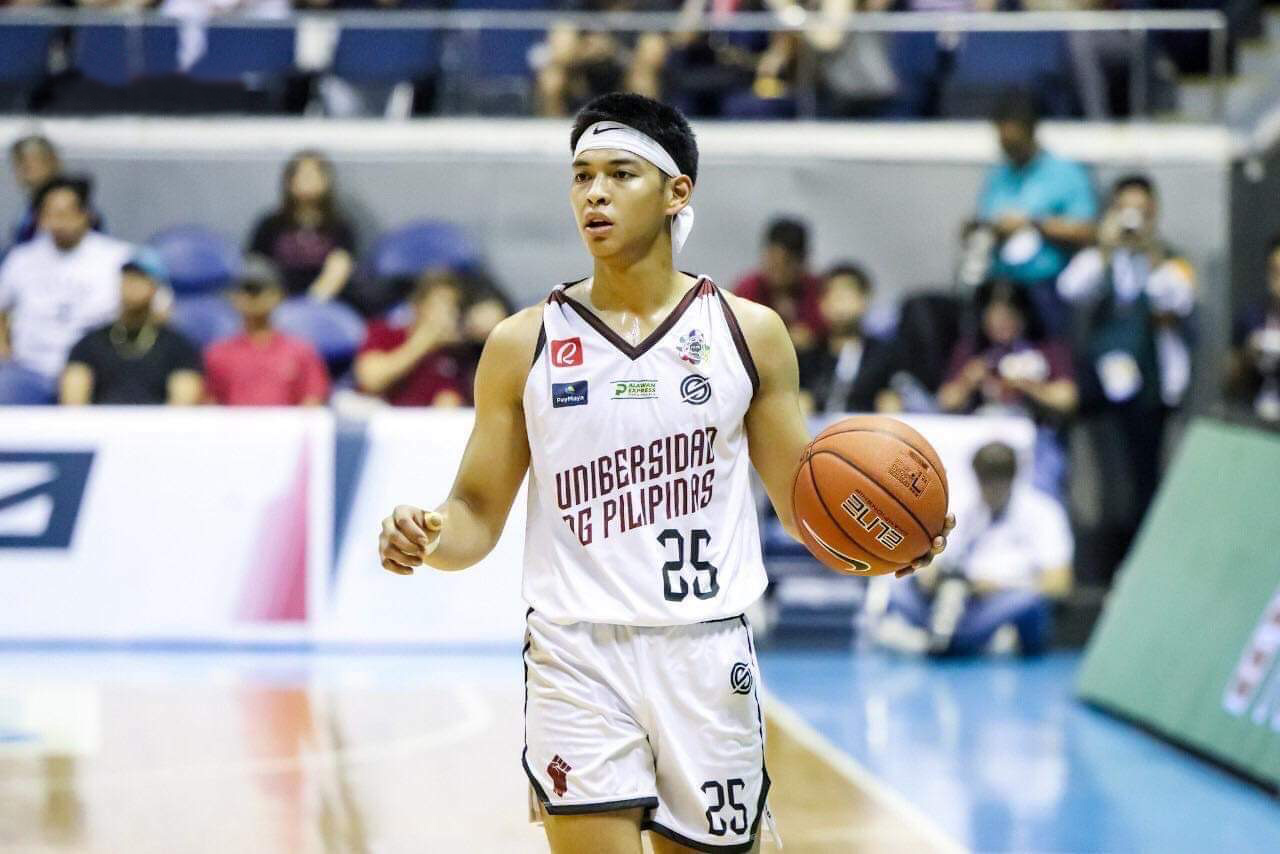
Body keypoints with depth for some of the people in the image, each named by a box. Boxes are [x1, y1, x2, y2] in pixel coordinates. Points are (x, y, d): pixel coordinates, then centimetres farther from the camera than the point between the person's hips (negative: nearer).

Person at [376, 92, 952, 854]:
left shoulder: (748, 333, 5)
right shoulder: (524, 344, 4)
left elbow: (805, 501, 9)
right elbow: (480, 514, 7)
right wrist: (428, 540, -16)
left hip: (709, 654, 1)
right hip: (578, 655, -1)